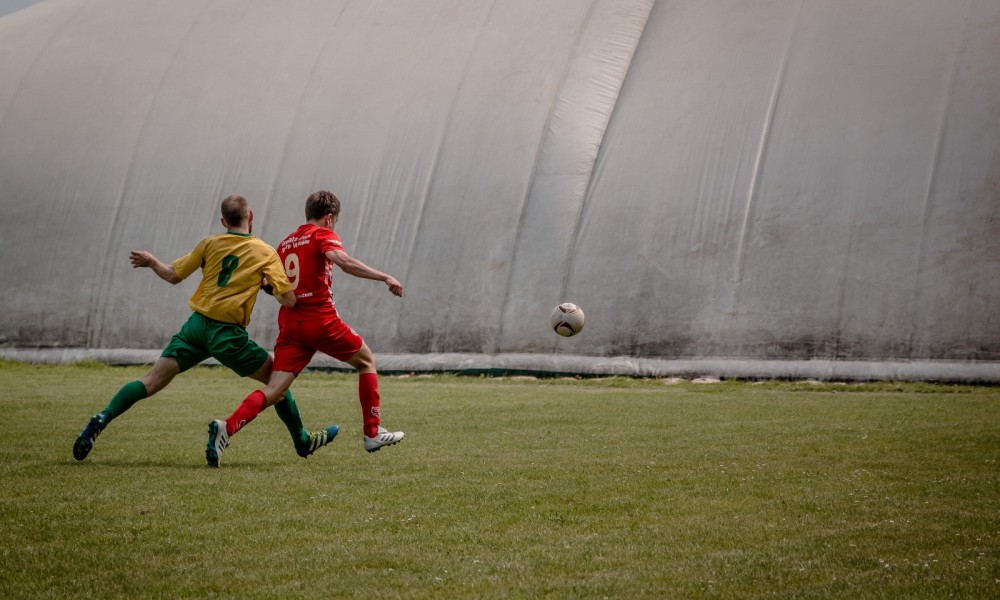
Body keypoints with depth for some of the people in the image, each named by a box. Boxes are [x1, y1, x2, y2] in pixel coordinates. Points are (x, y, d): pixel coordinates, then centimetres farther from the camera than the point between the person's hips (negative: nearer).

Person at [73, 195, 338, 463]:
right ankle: (303, 441, 23)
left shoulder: (210, 243, 6)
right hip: (228, 334, -3)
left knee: (152, 381, 1)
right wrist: (268, 284, 15)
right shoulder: (265, 253, -1)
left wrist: (150, 261, 32)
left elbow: (173, 276, 12)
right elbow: (289, 300, -7)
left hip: (196, 324, 3)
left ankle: (103, 418, -15)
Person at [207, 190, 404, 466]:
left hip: (290, 324, 5)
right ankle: (373, 433, 18)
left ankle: (226, 428, -24)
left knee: (274, 391, -2)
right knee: (367, 361, 17)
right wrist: (385, 277, -22)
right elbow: (344, 261, -21)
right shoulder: (323, 235, -1)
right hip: (321, 319, -5)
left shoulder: (286, 243, 18)